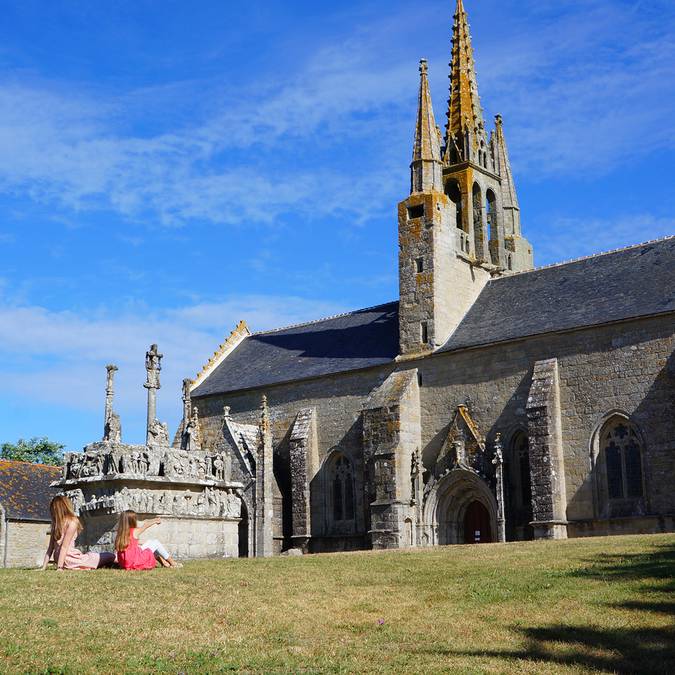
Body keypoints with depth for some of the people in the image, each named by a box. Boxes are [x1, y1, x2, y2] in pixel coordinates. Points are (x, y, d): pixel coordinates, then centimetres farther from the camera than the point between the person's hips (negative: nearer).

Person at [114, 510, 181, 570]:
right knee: (155, 543, 11)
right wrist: (155, 521, 28)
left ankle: (163, 562, 37)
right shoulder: (135, 531, -11)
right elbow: (145, 525, 8)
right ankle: (172, 562, 21)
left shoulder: (120, 534, 3)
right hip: (136, 563, -7)